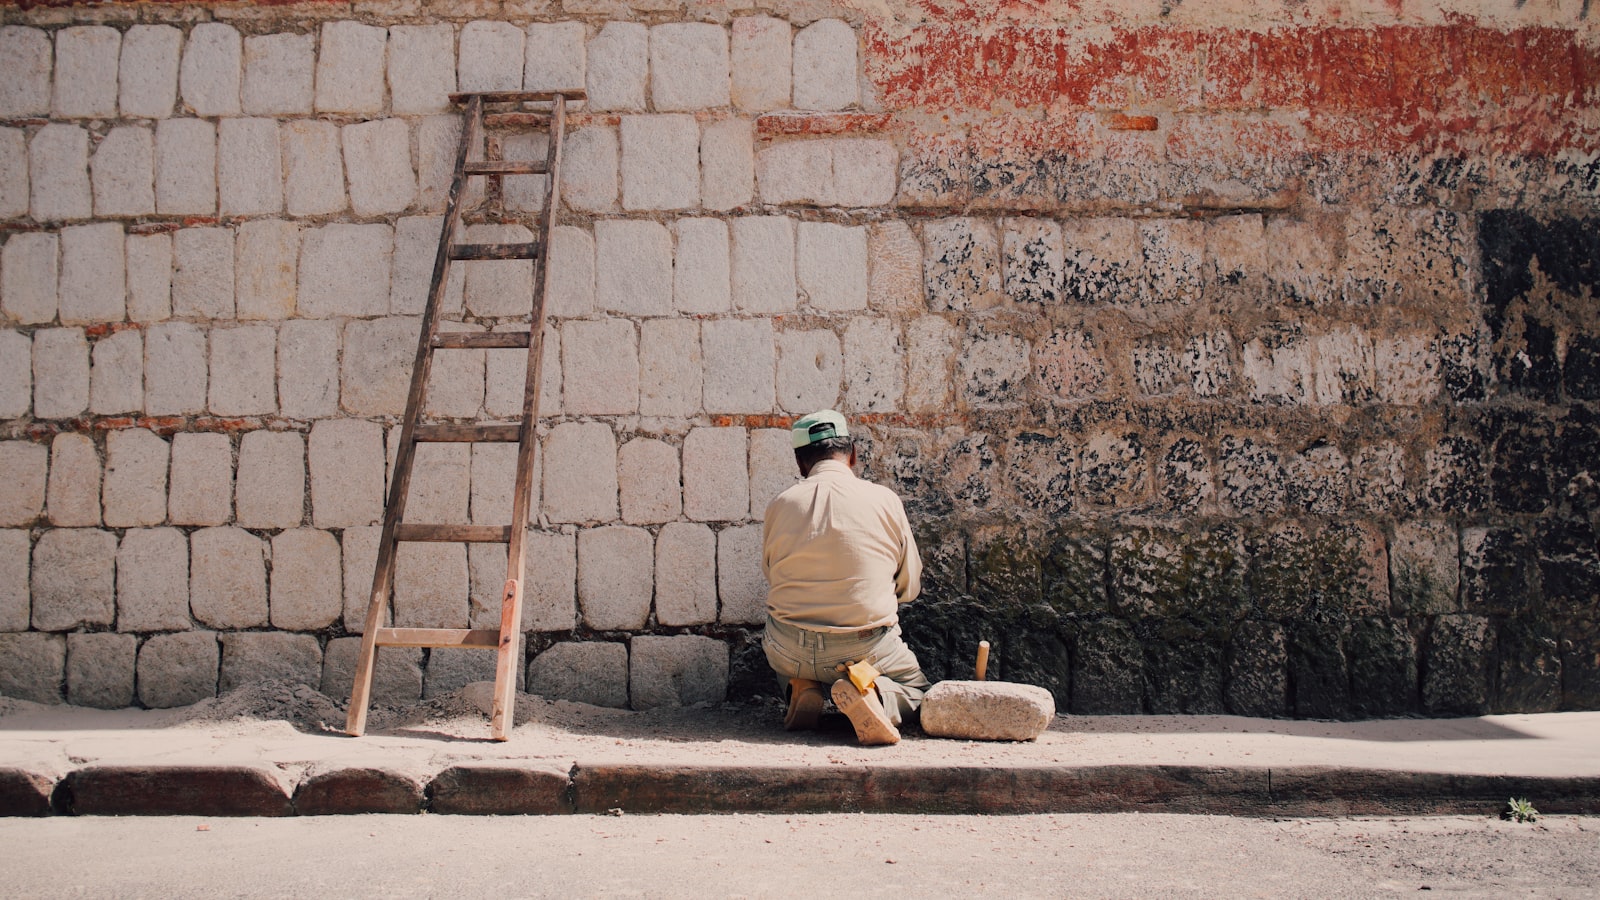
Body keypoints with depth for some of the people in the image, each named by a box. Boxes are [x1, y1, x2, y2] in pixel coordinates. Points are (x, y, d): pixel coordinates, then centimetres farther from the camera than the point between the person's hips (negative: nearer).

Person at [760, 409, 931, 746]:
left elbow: (771, 576, 10)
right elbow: (910, 587, 5)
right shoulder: (885, 500, -5)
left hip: (792, 652, 2)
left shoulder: (780, 506, -3)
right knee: (919, 689, 27)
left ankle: (798, 686, 4)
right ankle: (870, 691, -9)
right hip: (867, 649, -2)